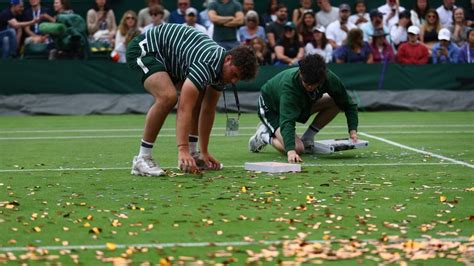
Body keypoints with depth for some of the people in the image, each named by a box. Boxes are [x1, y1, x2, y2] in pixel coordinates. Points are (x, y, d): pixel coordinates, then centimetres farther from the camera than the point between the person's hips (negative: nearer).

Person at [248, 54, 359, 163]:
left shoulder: (329, 78, -27)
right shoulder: (289, 85, -42)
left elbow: (347, 104, -13)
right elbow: (287, 121, -49)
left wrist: (353, 130, -27)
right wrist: (291, 151, -63)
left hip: (301, 105, 6)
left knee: (335, 102, -15)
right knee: (297, 149, -26)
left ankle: (306, 139, -1)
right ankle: (265, 135, 2)